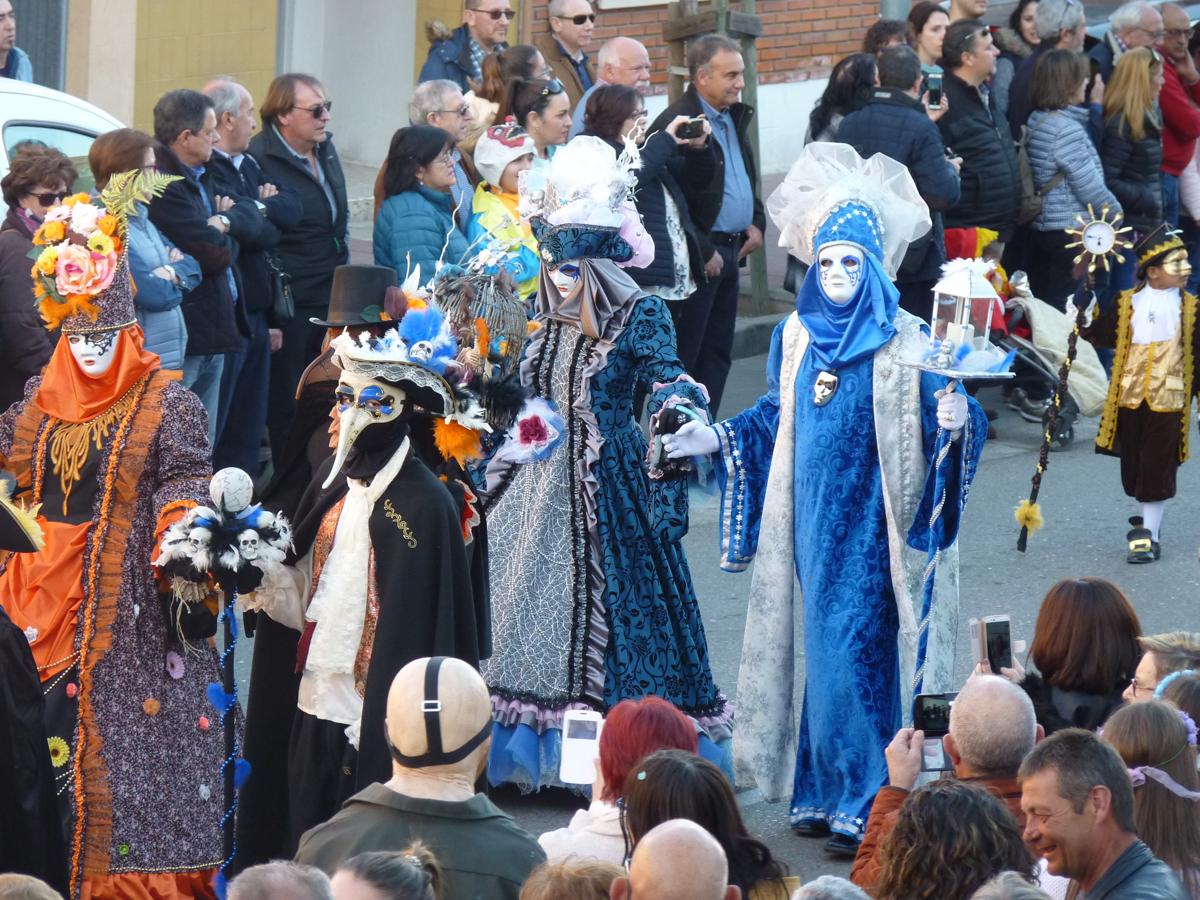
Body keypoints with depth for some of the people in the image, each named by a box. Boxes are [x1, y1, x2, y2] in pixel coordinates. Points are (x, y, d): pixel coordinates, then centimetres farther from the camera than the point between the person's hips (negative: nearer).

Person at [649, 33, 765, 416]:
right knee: (683, 356, -4)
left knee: (717, 354, 12)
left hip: (729, 252, 9)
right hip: (696, 257, -9)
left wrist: (756, 222, 10)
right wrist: (702, 252, -18)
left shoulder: (734, 118, 13)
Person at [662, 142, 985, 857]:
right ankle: (828, 796, 18)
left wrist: (957, 419, -34)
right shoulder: (795, 335, 7)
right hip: (813, 522, 5)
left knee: (854, 650, -8)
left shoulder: (905, 342, -9)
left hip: (869, 523, -5)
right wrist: (715, 438, 15)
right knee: (828, 649, 10)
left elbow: (948, 414, -12)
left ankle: (865, 805, -1)